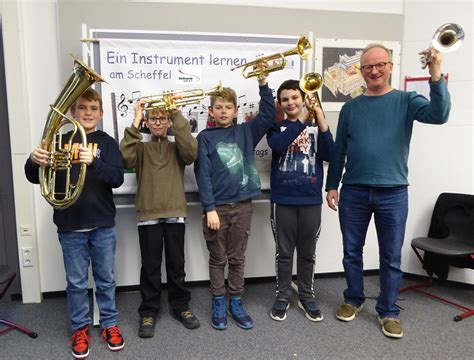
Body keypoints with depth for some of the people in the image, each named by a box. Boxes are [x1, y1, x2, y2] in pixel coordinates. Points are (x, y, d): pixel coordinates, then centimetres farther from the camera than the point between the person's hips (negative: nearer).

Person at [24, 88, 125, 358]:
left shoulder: (107, 143, -1)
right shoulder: (59, 141, 2)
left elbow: (118, 178, -13)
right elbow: (35, 178, -1)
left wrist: (93, 162, -31)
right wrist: (34, 162, -24)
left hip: (103, 224, 0)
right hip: (70, 226, 1)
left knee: (106, 279, 13)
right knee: (76, 282, 12)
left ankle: (109, 324, 30)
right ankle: (80, 328, 30)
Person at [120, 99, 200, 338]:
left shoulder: (177, 148, 8)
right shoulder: (141, 148, 7)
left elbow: (191, 152, -16)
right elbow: (125, 158, -15)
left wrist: (177, 115, -19)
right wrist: (135, 123, -16)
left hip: (175, 214, 1)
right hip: (148, 215, 0)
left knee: (176, 264, 10)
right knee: (150, 267, 6)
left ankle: (180, 306, 27)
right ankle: (148, 312, 20)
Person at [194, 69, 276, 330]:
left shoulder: (245, 132, 7)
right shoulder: (205, 137, -2)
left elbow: (268, 115, 0)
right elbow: (203, 174, -7)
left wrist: (263, 83, -7)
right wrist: (210, 208, -12)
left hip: (242, 205, 2)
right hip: (216, 206, -2)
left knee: (237, 258, 12)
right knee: (217, 259, 11)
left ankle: (236, 303, 26)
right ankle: (218, 304, 25)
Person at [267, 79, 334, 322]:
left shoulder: (316, 126, 6)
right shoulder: (277, 127, 4)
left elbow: (329, 155, -8)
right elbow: (278, 145, -18)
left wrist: (322, 122, -16)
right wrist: (302, 120, -19)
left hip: (311, 199, 1)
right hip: (282, 199, -1)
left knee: (307, 252, 12)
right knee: (284, 252, 9)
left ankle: (307, 296, 28)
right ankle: (282, 296, 24)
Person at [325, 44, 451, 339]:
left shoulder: (406, 100, 2)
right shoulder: (351, 108, 7)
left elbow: (439, 115, -17)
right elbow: (339, 150, 8)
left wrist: (436, 75, -29)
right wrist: (332, 185, 4)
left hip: (393, 193, -1)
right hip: (353, 192, 2)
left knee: (391, 257, 8)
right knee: (352, 251, 12)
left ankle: (389, 312, 25)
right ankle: (354, 300, 32)